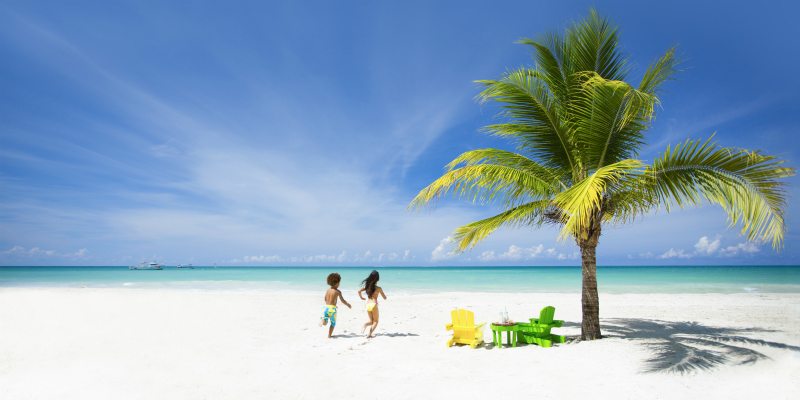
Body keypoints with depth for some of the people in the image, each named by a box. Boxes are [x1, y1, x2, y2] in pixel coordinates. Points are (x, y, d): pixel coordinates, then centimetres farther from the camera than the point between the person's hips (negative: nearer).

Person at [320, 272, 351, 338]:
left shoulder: (327, 291, 8)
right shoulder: (338, 291, -8)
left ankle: (323, 320, -24)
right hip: (332, 308, -4)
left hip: (326, 307, 4)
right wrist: (348, 304, 11)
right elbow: (342, 300, -5)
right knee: (333, 323, 15)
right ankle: (329, 335, 16)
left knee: (325, 323, 8)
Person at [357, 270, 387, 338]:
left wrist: (361, 297, 18)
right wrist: (381, 292, 21)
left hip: (368, 305, 4)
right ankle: (369, 334, -6)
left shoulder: (367, 286, 3)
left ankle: (365, 325, -13)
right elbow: (384, 298, 2)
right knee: (375, 322, 13)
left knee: (371, 322, 19)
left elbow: (359, 291, 1)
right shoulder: (378, 288, -8)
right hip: (374, 305, -4)